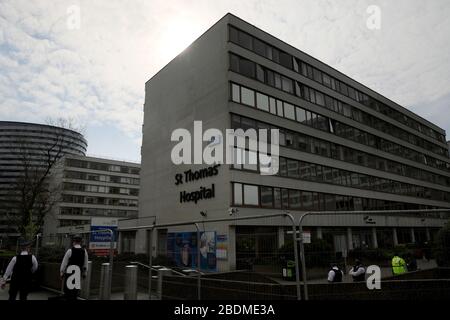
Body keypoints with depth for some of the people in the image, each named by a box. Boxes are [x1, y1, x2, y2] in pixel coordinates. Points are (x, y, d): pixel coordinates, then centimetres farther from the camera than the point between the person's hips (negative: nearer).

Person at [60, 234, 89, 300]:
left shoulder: (70, 251, -12)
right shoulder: (84, 251, -3)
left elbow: (64, 263, -5)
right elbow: (85, 264, 4)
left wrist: (62, 273, 6)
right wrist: (84, 273, 15)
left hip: (69, 273, -3)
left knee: (68, 291, 6)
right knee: (75, 292, 14)